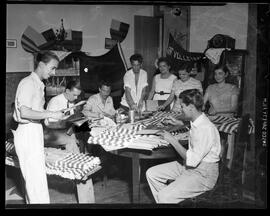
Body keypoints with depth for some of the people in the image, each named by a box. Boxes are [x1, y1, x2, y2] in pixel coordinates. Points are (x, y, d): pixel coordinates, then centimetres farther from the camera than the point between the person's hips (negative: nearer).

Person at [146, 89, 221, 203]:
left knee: (164, 196, -23)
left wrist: (172, 140, -18)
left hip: (203, 174, -9)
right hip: (188, 165, 9)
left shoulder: (206, 129, -25)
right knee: (151, 173, 3)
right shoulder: (195, 122, 2)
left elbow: (192, 160, -25)